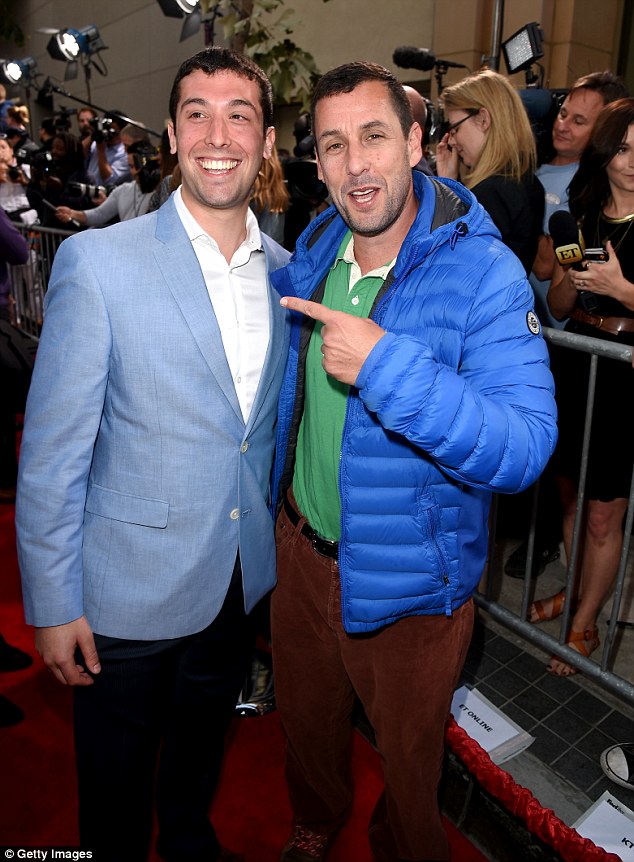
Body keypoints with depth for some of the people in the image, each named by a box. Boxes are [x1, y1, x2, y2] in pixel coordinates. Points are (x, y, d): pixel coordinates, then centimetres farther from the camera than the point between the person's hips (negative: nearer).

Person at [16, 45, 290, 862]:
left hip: (242, 580, 5)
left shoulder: (286, 271, 0)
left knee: (203, 742, 29)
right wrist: (52, 604, -11)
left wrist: (281, 539, 8)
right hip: (131, 588, -4)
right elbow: (52, 450, -13)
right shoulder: (97, 261, -15)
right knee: (116, 778, 19)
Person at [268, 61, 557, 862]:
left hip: (407, 581, -5)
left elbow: (524, 450, -30)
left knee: (408, 761, 21)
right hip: (301, 548, 6)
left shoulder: (483, 272, -21)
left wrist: (387, 365, -38)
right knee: (305, 717, 30)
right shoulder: (312, 250, -1)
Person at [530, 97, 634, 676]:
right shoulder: (581, 217, 9)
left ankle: (584, 625, 21)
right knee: (572, 494, 15)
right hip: (574, 369, 5)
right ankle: (577, 590, 39)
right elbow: (557, 305, 10)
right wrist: (573, 278, -10)